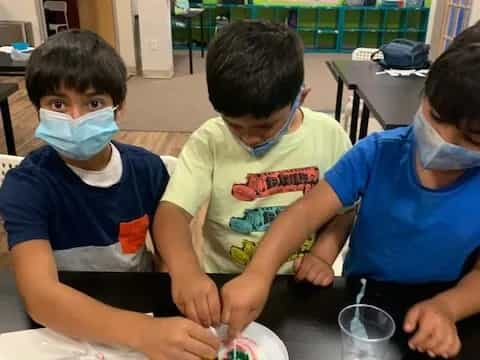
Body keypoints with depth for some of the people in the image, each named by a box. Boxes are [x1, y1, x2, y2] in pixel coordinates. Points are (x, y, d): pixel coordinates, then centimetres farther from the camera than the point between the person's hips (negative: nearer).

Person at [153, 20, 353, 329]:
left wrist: (323, 253, -12)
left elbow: (346, 207, 4)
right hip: (224, 285, 0)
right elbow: (173, 210, -16)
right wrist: (185, 270, -33)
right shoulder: (209, 140, -10)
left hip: (300, 286, 1)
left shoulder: (329, 135, -6)